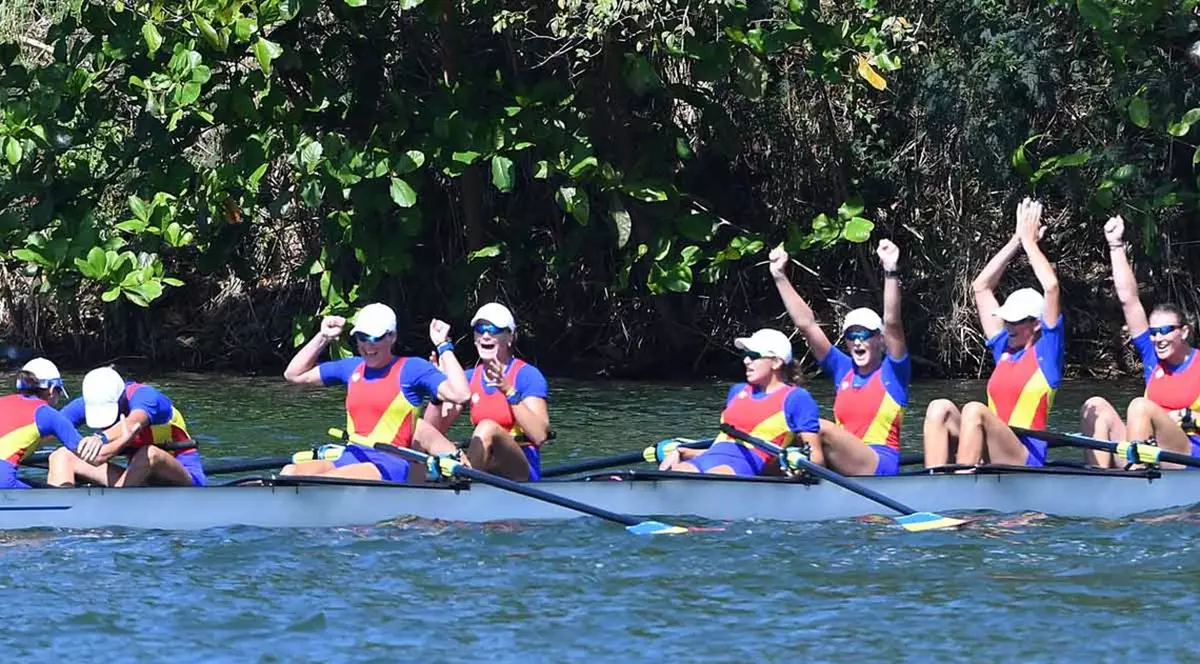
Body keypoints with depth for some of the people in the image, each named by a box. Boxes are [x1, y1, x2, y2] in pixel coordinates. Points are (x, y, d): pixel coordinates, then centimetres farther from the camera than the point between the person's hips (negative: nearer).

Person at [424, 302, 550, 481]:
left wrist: (509, 391, -23)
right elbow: (434, 429, 7)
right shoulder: (470, 378, 13)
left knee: (488, 427, -35)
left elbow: (540, 436, -16)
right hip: (484, 470, 5)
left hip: (522, 471, -5)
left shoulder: (527, 375, -3)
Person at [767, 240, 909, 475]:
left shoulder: (891, 372, 3)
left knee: (820, 429, -28)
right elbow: (806, 324, 15)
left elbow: (892, 323, -13)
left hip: (881, 465, -6)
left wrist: (891, 273, -23)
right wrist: (780, 278, 10)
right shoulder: (844, 369, 17)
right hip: (841, 466, 6)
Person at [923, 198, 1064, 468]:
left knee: (974, 411, -30)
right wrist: (1017, 240, 23)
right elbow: (981, 287, 26)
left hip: (1025, 463, -7)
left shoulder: (1045, 351, 4)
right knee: (940, 408, -13)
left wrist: (1029, 241, 4)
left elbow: (1051, 287, -7)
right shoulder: (1004, 350, 22)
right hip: (991, 459, 7)